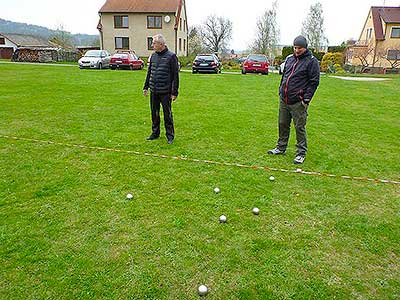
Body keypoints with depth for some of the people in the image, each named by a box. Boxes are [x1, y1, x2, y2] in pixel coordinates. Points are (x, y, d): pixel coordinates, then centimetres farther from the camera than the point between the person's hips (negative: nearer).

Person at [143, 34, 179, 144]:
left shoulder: (171, 56, -7)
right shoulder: (153, 56, 11)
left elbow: (175, 76, -8)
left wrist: (174, 92, -12)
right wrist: (146, 87, 16)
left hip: (165, 92, -6)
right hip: (153, 91, 6)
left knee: (167, 114, 2)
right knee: (154, 113, 13)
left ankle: (170, 135, 14)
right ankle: (155, 133, 27)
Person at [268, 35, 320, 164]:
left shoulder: (311, 61, -4)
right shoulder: (289, 59, 14)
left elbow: (314, 82, -7)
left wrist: (306, 99, -13)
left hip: (298, 102, -6)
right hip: (284, 100, 6)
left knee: (300, 127, -1)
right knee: (283, 124, 14)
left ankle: (301, 153, 11)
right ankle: (281, 147, 29)